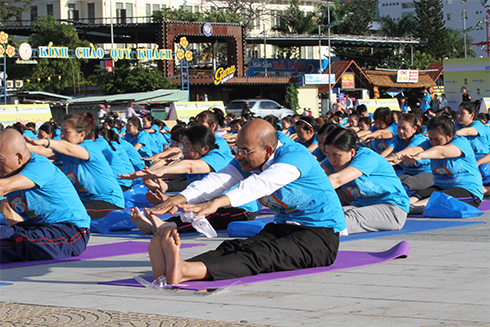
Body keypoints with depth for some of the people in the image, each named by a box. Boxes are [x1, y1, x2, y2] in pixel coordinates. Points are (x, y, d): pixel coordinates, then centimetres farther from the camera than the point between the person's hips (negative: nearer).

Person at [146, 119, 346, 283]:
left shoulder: (295, 155, -19)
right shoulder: (245, 161, 4)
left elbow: (261, 184, -36)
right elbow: (218, 180, -13)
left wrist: (218, 202, -50)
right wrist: (181, 198, -33)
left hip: (320, 235, -7)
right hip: (283, 227, 7)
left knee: (262, 255, -33)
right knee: (233, 247, -22)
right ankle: (170, 269, -47)